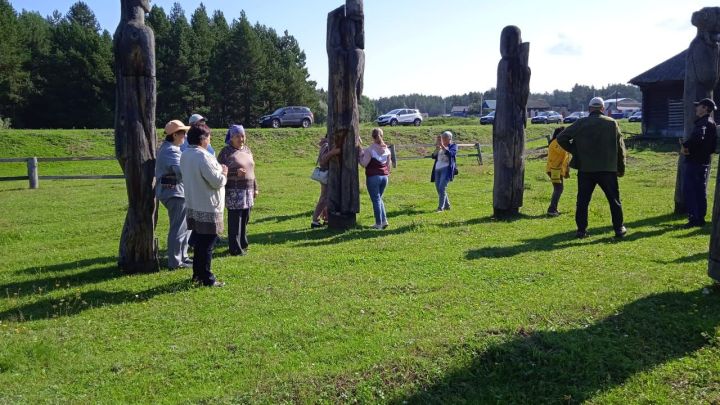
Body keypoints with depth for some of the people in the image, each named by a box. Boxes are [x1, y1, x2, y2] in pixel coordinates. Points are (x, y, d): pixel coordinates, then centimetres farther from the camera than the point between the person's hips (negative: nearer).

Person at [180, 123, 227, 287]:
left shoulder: (185, 155, 8)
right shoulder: (203, 156, -21)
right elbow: (217, 181, -22)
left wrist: (218, 172, 13)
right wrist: (223, 173, -1)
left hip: (193, 207, 9)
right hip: (208, 208, -9)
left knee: (199, 242, 19)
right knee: (207, 245, 0)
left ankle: (197, 274, 28)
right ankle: (207, 278, 8)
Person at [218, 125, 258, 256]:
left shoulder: (247, 150, 13)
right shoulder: (226, 152, -7)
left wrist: (255, 188, 18)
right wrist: (235, 173, -23)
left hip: (247, 191, 6)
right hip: (234, 192, -6)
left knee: (245, 220, 12)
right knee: (235, 221, -3)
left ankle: (243, 244, 25)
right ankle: (235, 249, 5)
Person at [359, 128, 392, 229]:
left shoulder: (370, 149, -13)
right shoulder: (387, 149, 5)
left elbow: (364, 164, -15)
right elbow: (388, 165, 10)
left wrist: (360, 154, -1)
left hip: (373, 177, -6)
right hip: (384, 177, 6)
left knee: (376, 200, 2)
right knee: (379, 198, 20)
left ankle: (379, 223, 6)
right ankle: (384, 220, 14)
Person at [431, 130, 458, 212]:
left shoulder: (453, 146, 4)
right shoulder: (440, 147, 18)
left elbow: (450, 153, -16)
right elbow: (433, 156, 8)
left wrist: (442, 146, -21)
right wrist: (437, 148, -6)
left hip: (446, 169, -6)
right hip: (437, 169, 6)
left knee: (442, 188, -17)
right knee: (438, 188, 7)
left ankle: (440, 207, -16)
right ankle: (447, 205, 22)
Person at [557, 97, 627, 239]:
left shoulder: (580, 123, 0)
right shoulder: (612, 123, 1)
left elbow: (561, 138, -3)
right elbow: (620, 147, 4)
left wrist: (574, 151, 7)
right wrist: (621, 168, 12)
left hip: (585, 169, 0)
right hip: (608, 169, 0)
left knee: (582, 200, 7)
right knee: (614, 200, 11)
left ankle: (581, 230, 6)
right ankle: (619, 229, 16)